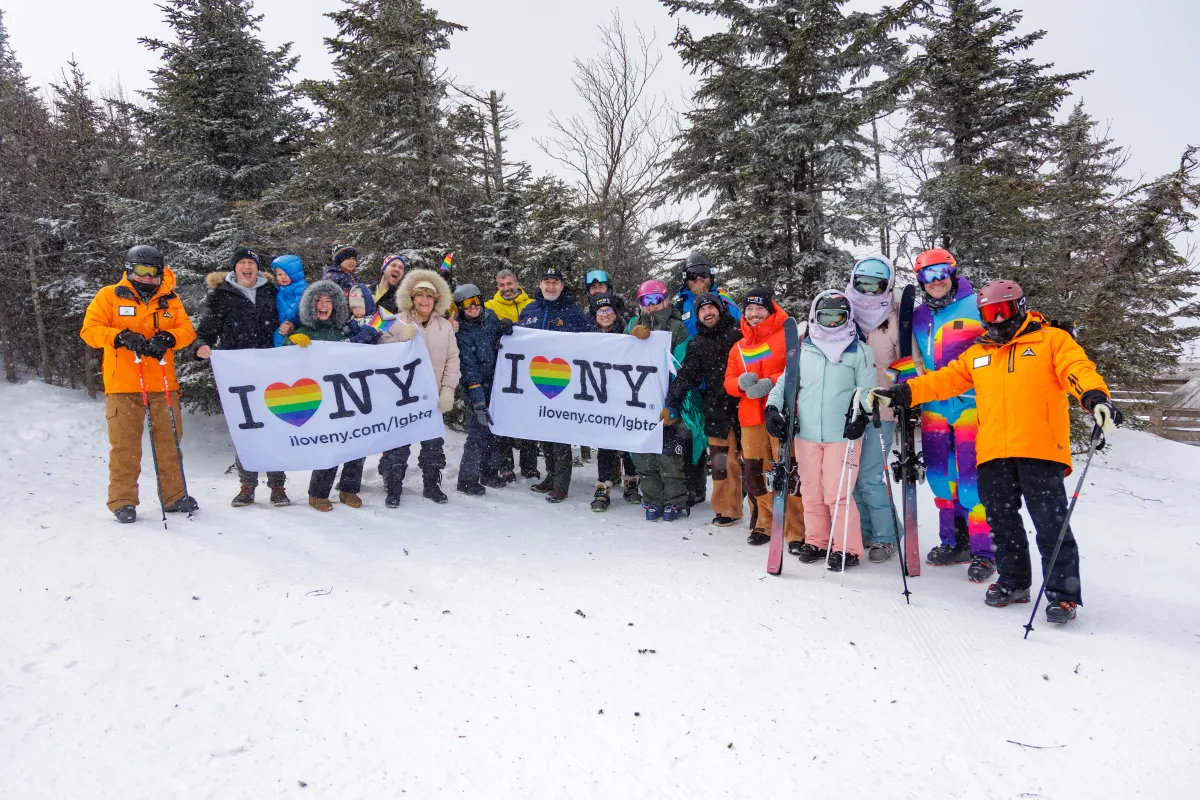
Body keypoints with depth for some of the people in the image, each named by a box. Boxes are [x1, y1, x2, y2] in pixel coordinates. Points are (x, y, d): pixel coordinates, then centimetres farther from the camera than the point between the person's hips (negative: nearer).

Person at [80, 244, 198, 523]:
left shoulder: (170, 300, 11)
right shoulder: (109, 296, 3)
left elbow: (187, 329, 3)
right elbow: (90, 329, -3)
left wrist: (167, 339, -18)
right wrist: (119, 337, -20)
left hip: (163, 384, 3)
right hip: (123, 384, -2)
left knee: (169, 441, 8)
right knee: (125, 445, 0)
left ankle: (174, 495, 19)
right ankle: (123, 501, 9)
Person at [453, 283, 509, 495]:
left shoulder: (490, 316, 2)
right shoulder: (461, 332, -14)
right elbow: (468, 368, -18)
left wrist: (504, 329, -4)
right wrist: (478, 400, -23)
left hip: (497, 382, 6)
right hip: (477, 387, -6)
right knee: (478, 432, -8)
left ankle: (489, 473, 27)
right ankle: (467, 479, 3)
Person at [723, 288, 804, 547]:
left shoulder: (787, 336, 3)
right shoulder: (739, 347, 19)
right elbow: (729, 382, 12)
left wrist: (770, 383, -20)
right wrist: (742, 383, -10)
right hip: (751, 418, 5)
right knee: (755, 474, 9)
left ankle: (797, 532, -1)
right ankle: (766, 524, 24)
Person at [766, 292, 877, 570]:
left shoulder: (859, 352, 3)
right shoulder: (803, 351, 11)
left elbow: (867, 389, 1)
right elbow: (785, 383, 13)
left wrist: (861, 413, -15)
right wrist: (773, 407, -1)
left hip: (842, 434, -3)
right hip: (806, 433, 4)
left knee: (837, 493, -7)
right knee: (811, 492, 11)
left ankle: (847, 548, 7)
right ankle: (816, 541, 25)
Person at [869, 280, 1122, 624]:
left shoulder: (1051, 340, 7)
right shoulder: (977, 353, 20)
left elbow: (1078, 370, -7)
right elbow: (944, 380, 17)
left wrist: (1095, 397, -28)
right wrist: (902, 393, 5)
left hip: (1040, 450, -4)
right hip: (993, 455, 5)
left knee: (1051, 524, -4)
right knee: (1002, 522, 11)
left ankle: (1063, 593, 6)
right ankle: (1014, 582, 25)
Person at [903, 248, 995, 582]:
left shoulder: (977, 305, -2)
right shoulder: (918, 317, 14)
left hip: (972, 404, -6)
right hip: (934, 406, 6)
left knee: (972, 476, -9)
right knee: (940, 476, 10)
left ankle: (983, 550, 1)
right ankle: (955, 541, 24)